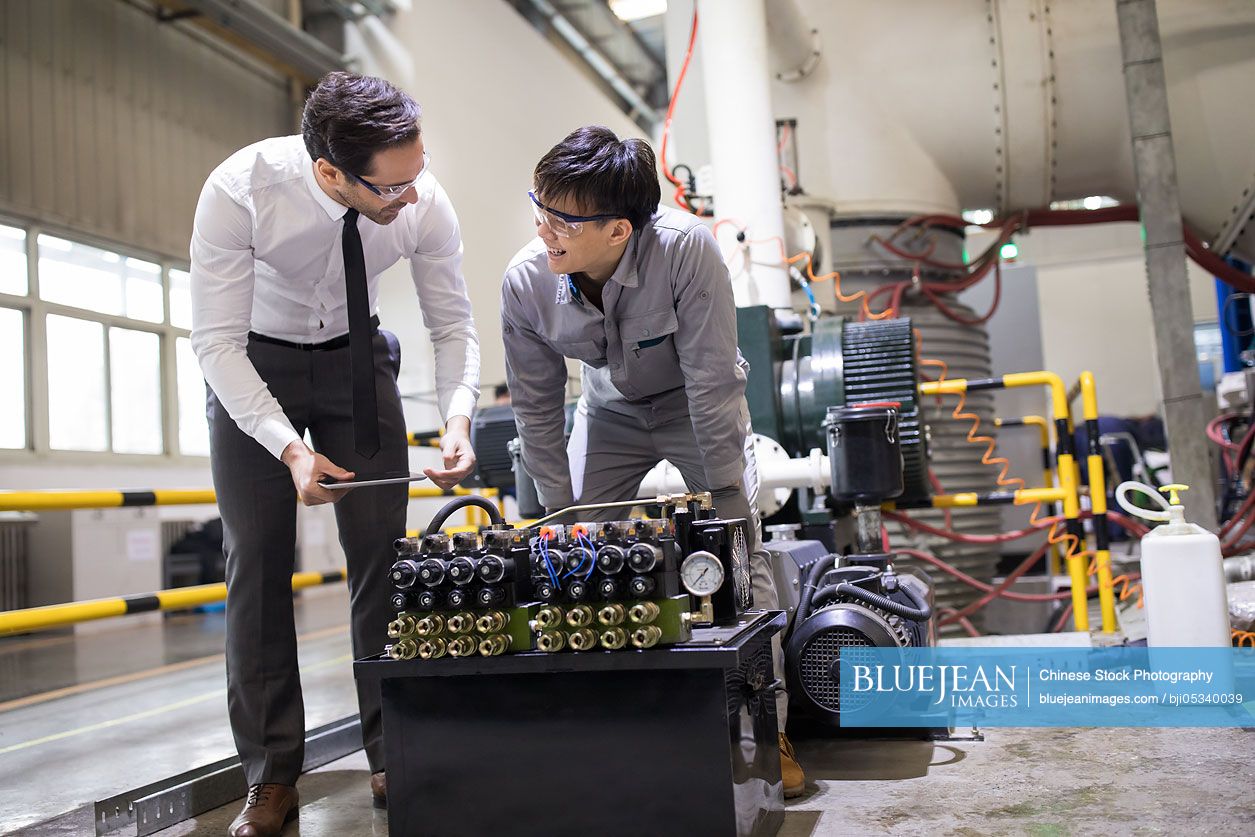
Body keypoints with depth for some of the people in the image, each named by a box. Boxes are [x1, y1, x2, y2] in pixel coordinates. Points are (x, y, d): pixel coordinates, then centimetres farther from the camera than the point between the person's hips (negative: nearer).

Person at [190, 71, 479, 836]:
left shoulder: (425, 203, -24)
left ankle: (393, 753, 11)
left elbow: (453, 323, -12)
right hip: (252, 364, -2)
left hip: (357, 359, 2)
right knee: (259, 559, -6)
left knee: (382, 550, -3)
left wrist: (458, 415, -30)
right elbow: (216, 341, -27)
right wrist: (290, 448, -38)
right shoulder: (239, 192, -32)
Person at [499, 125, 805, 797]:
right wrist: (561, 513, -9)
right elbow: (536, 409, -12)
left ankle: (768, 729, 3)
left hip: (693, 403, -3)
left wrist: (724, 495, -23)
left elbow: (712, 382, -29)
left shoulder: (686, 250, -37)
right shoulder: (525, 282, -26)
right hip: (609, 411, 3)